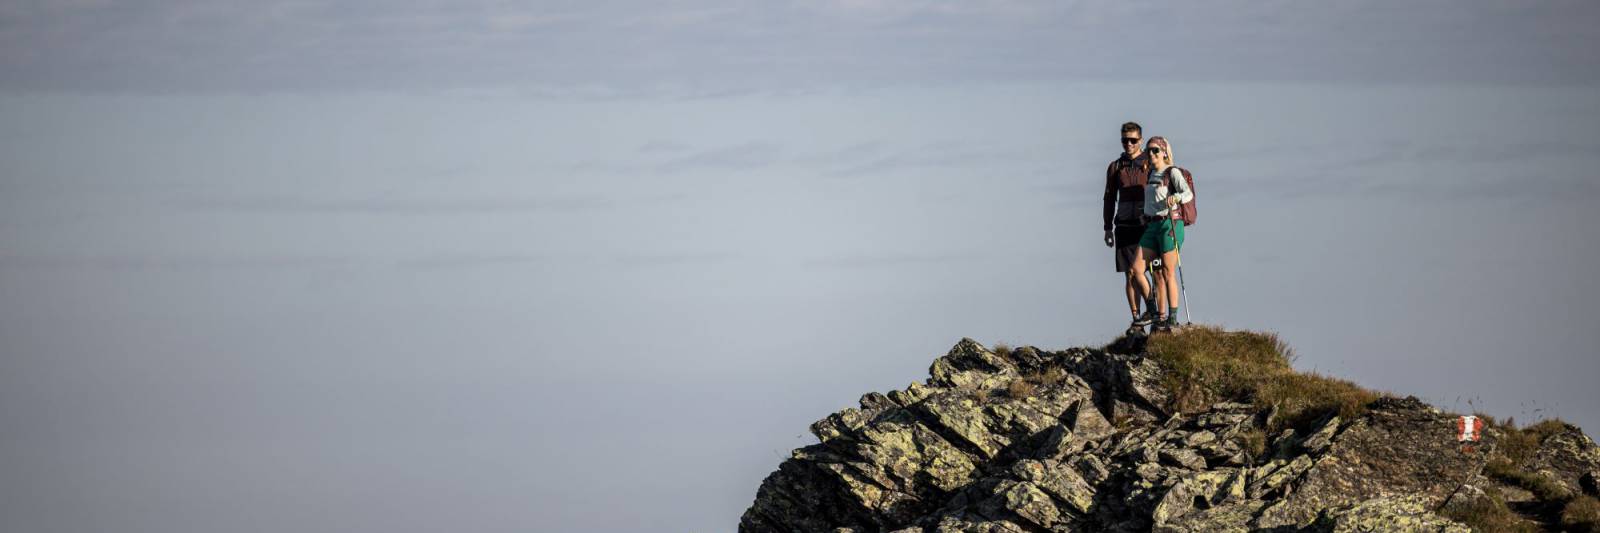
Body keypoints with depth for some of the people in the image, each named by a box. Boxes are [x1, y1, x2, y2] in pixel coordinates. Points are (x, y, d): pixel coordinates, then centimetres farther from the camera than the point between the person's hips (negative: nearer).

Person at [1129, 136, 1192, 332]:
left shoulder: (1173, 173, -5)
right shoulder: (1151, 174, 16)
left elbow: (1188, 193, -18)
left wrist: (1176, 197, -37)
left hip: (1169, 224, -7)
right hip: (1152, 227, 7)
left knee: (1168, 273, -6)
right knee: (1136, 268, -2)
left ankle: (1173, 318, -1)